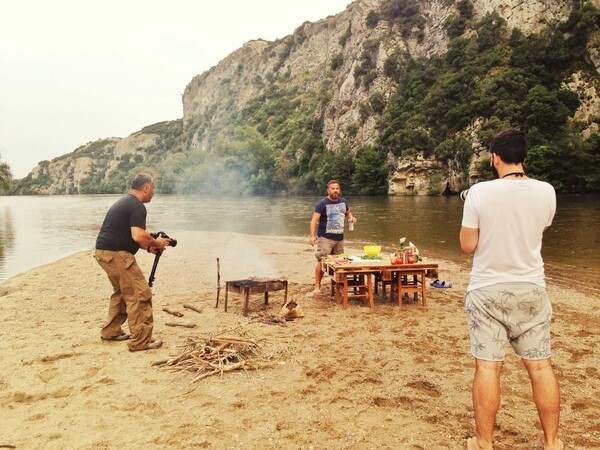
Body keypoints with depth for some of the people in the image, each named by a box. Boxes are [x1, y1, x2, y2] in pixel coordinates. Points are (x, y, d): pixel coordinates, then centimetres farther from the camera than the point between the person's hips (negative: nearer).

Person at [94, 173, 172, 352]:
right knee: (140, 295, -7)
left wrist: (149, 247, 17)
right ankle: (140, 341, -4)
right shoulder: (137, 206, -13)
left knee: (122, 291, 24)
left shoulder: (124, 201, 20)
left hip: (104, 252, 11)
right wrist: (156, 243, -6)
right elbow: (138, 236, -24)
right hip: (116, 254, -11)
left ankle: (111, 331, 33)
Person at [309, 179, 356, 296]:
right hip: (325, 238, -6)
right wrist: (312, 236, -26)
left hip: (339, 238, 6)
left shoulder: (343, 201, 7)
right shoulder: (322, 203, -11)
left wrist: (351, 217, 0)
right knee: (321, 261, -10)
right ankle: (317, 286, -5)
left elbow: (348, 213, 25)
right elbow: (314, 220, -15)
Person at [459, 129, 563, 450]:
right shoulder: (545, 192, -3)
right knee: (540, 365, 12)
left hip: (487, 291, -2)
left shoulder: (480, 192, -12)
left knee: (487, 366, 3)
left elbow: (467, 245, -8)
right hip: (531, 290, 3)